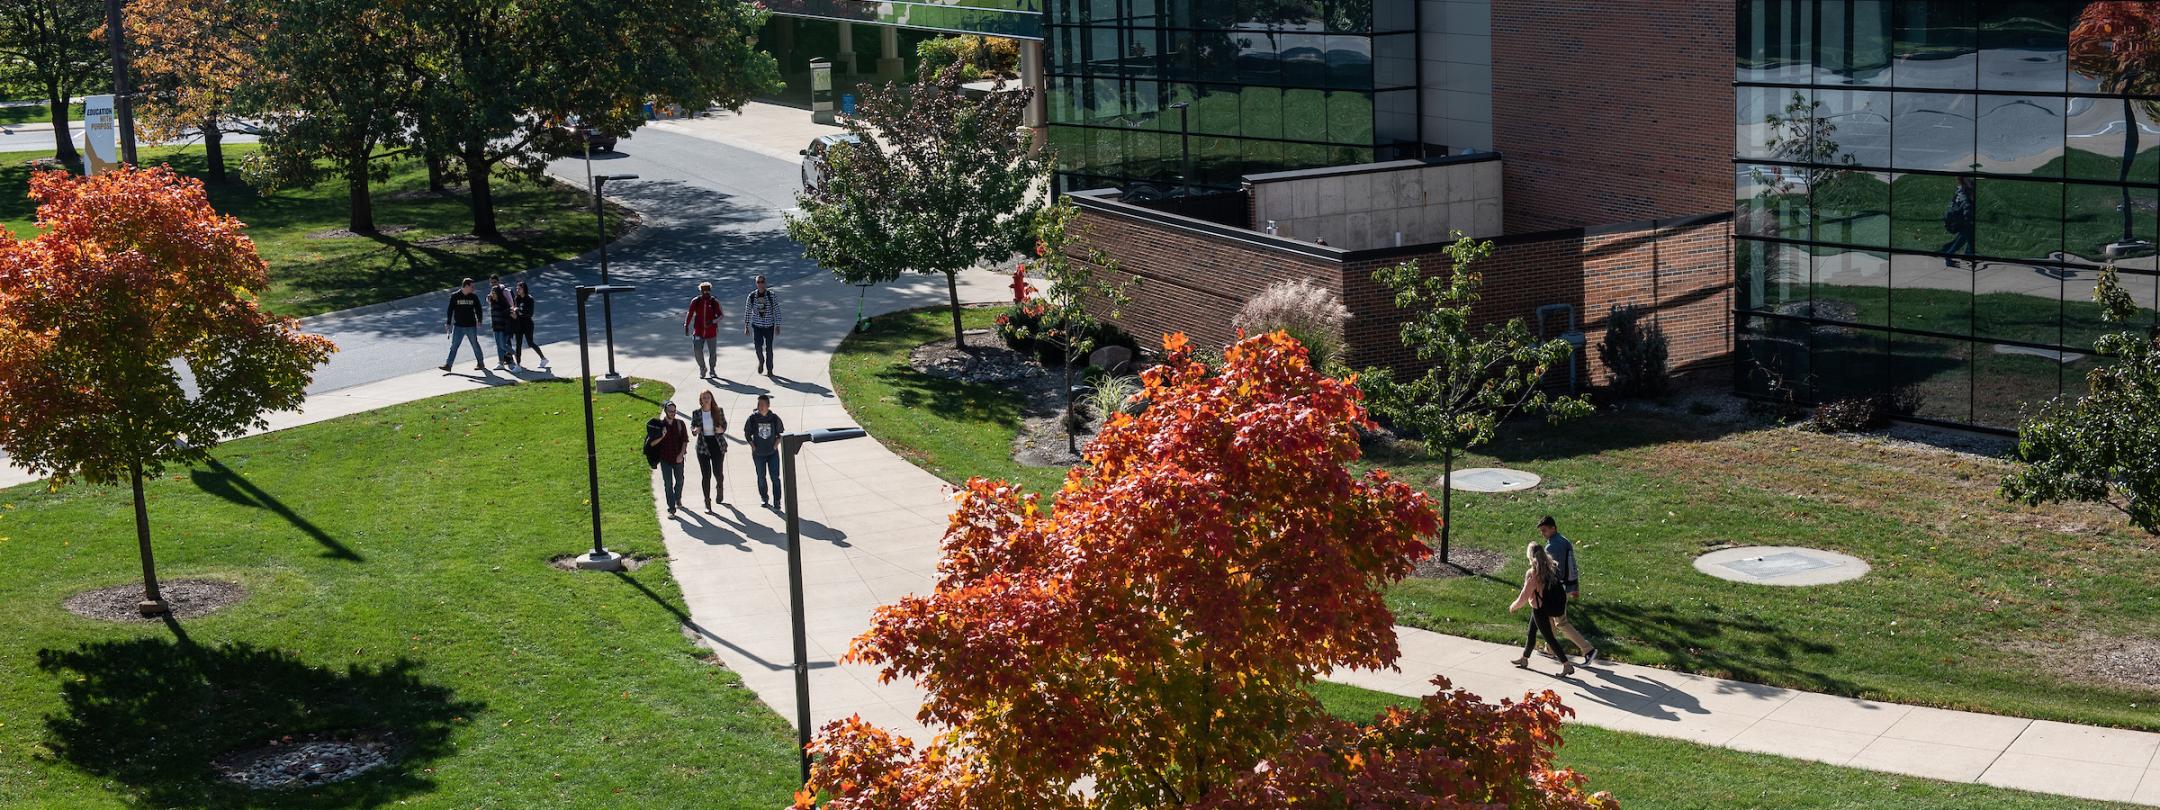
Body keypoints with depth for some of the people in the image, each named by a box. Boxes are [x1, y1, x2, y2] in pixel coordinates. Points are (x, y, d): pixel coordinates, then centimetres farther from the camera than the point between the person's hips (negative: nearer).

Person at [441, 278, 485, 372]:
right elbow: (450, 310, 0)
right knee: (454, 346, -2)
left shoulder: (474, 297, 2)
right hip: (458, 326, -1)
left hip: (471, 326, 1)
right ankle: (448, 365, -2)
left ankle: (480, 363, 22)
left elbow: (478, 309, 11)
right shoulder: (455, 296, -3)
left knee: (475, 345, 9)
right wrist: (448, 323, -2)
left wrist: (479, 321, 3)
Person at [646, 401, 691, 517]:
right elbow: (651, 443, -6)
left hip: (678, 458, 2)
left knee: (679, 480, 17)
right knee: (668, 484, -3)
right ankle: (671, 509, 0)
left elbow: (685, 441, 2)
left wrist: (681, 454, -9)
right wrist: (661, 436, -22)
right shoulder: (658, 424, -6)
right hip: (665, 459, -2)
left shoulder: (680, 424, -1)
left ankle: (678, 499, 44)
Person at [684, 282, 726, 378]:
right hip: (698, 331, 0)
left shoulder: (715, 302, -3)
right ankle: (702, 368, 12)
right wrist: (686, 325, 2)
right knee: (697, 350, -11)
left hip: (711, 331, 0)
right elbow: (690, 313, 9)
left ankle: (712, 370, 28)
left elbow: (721, 315, 0)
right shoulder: (695, 301, -1)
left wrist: (713, 321, -18)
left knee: (713, 352, 7)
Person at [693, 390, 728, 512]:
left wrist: (721, 429, -13)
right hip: (703, 446, 0)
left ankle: (720, 486, 39)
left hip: (717, 444, 0)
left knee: (718, 472, 1)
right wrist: (695, 431, -17)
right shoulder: (696, 413, 0)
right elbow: (692, 428, 6)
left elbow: (724, 424, 9)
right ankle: (707, 503, 5)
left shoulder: (718, 411, 0)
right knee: (706, 475, -1)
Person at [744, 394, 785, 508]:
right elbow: (747, 434, 3)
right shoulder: (753, 418, -8)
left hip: (772, 453, -1)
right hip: (758, 453, 1)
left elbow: (780, 433, 6)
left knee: (775, 477, -4)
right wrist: (753, 446, -6)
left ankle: (776, 501, 2)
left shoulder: (774, 418, -7)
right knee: (761, 477, 12)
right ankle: (764, 498, 27)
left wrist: (776, 445, -5)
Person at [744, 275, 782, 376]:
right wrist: (746, 327, 3)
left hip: (769, 326, -1)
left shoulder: (771, 295, -9)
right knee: (758, 346, -13)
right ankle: (761, 361, 18)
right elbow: (747, 311, 3)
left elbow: (777, 311, -5)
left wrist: (778, 326, -8)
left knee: (768, 348, 4)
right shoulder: (752, 296, -5)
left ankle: (769, 370, 19)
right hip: (757, 326, 1)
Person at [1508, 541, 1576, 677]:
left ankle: (1567, 666, 1)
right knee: (1531, 631, 24)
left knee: (1549, 637, 1)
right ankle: (1524, 659, 40)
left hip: (1539, 609, -8)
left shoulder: (1533, 574, -26)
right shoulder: (1549, 568, -5)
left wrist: (1513, 606, -3)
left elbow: (1524, 597, -20)